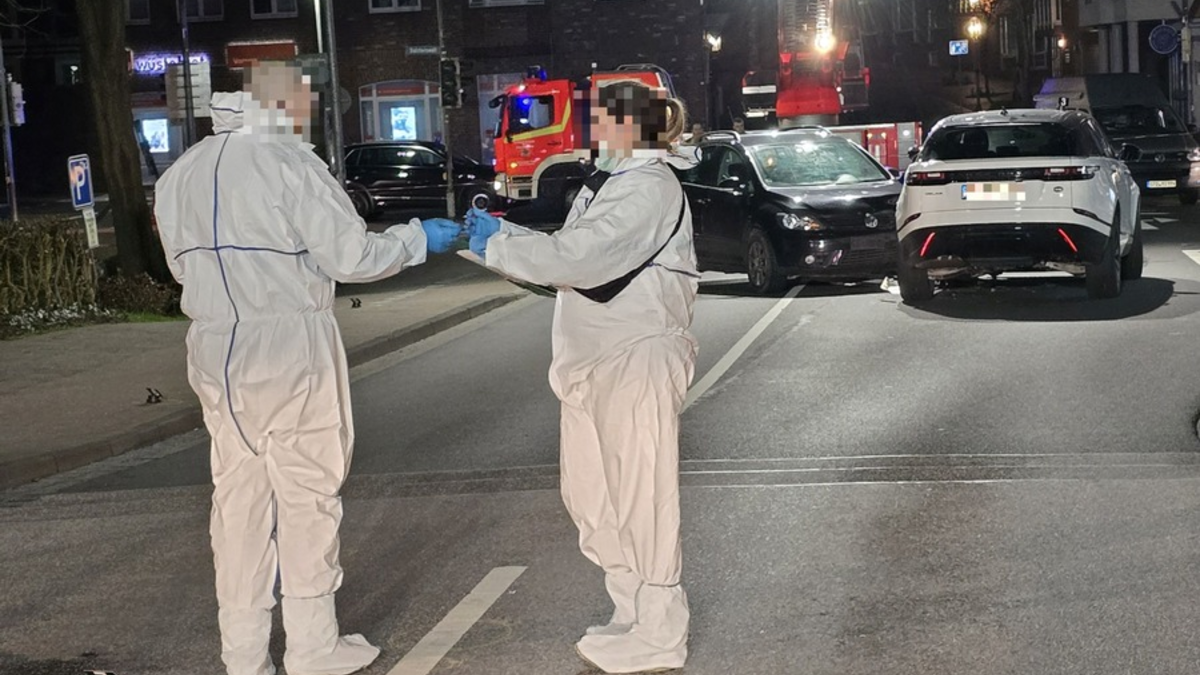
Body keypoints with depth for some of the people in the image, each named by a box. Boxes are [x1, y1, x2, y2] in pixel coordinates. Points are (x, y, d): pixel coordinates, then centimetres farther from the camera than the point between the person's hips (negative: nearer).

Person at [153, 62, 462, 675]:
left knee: (238, 496, 11)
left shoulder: (180, 174, 9)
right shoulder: (289, 164, -12)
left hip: (216, 352, 6)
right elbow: (350, 257, -11)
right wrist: (418, 239, 3)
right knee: (307, 493, 4)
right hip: (290, 349, -6)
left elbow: (181, 263, 15)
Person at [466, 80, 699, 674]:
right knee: (589, 493, 14)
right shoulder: (610, 183, 20)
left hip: (638, 358, -10)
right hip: (596, 360, 10)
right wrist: (504, 234, 8)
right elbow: (569, 253, 18)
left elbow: (579, 256, -23)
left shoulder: (649, 189, -14)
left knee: (640, 498, -3)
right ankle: (634, 613, 27)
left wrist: (497, 246, -15)